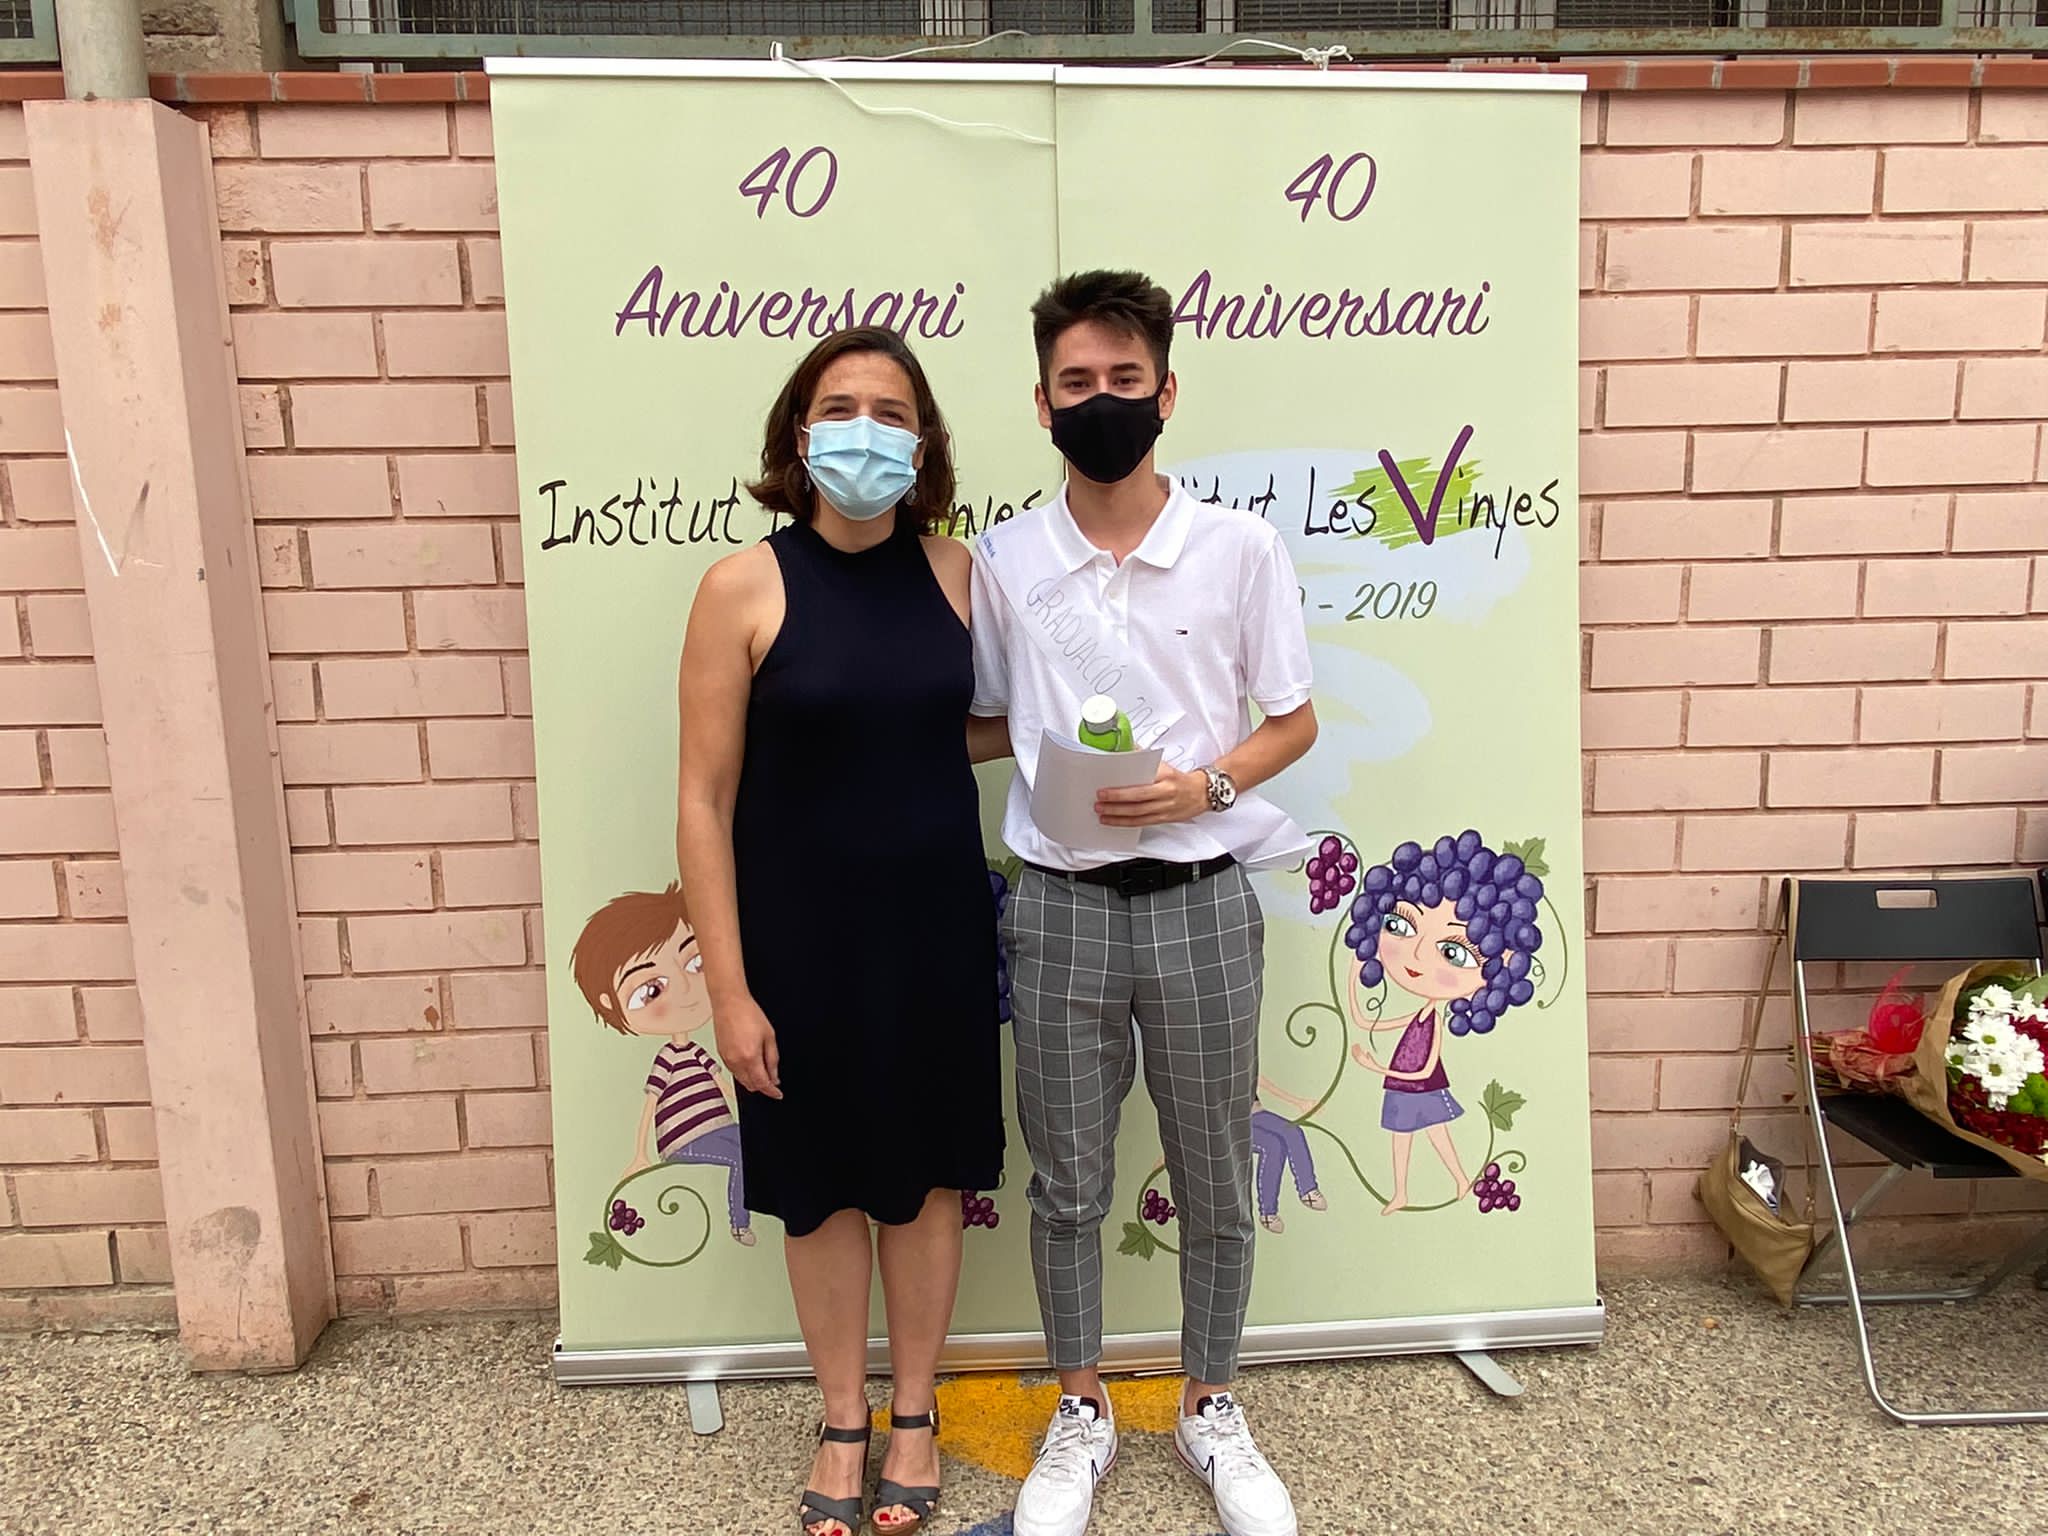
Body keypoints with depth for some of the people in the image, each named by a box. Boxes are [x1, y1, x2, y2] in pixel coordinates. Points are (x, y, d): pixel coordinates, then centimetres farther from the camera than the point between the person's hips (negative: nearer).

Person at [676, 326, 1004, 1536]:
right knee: (823, 1184, 13)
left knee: (927, 1171, 15)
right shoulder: (746, 587, -11)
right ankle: (843, 1424, 37)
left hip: (936, 927, 3)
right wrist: (730, 989, -12)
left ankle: (916, 1415, 37)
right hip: (801, 935, -2)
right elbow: (706, 800, -11)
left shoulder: (955, 574, -2)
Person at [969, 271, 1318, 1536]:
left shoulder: (1242, 549, -4)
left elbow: (1294, 720, 2)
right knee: (1068, 1183, 13)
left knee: (1215, 1183, 13)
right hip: (1061, 908, 1)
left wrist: (1204, 786, -14)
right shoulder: (1004, 562, 0)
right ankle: (1082, 1416, 36)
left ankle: (1211, 1410, 37)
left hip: (1199, 900, 0)